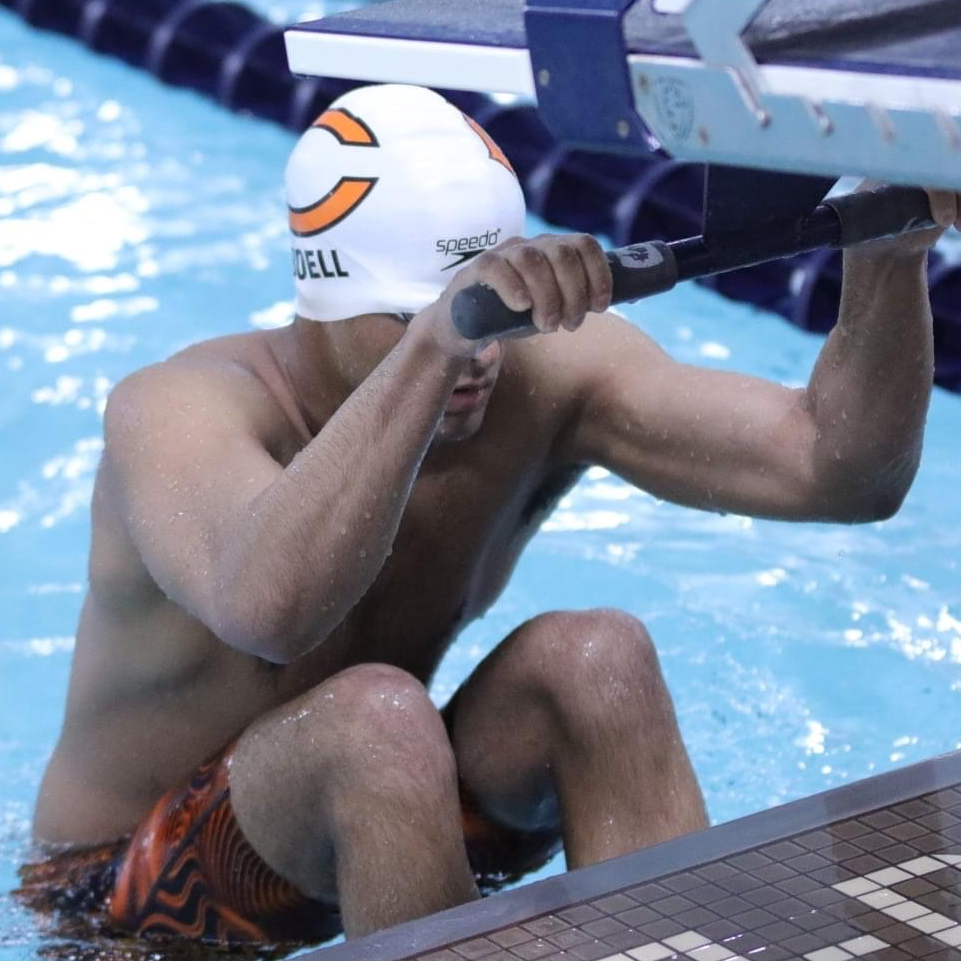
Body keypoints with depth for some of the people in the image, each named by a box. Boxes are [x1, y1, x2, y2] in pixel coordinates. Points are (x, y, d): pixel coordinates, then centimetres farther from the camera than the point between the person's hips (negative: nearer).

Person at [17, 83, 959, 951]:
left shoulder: (544, 373, -15)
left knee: (593, 656, -23)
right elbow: (268, 609, -52)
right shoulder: (179, 410, -28)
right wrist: (432, 344, -61)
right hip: (131, 893, -4)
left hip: (376, 821, 5)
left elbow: (837, 467, -22)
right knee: (377, 714, -35)